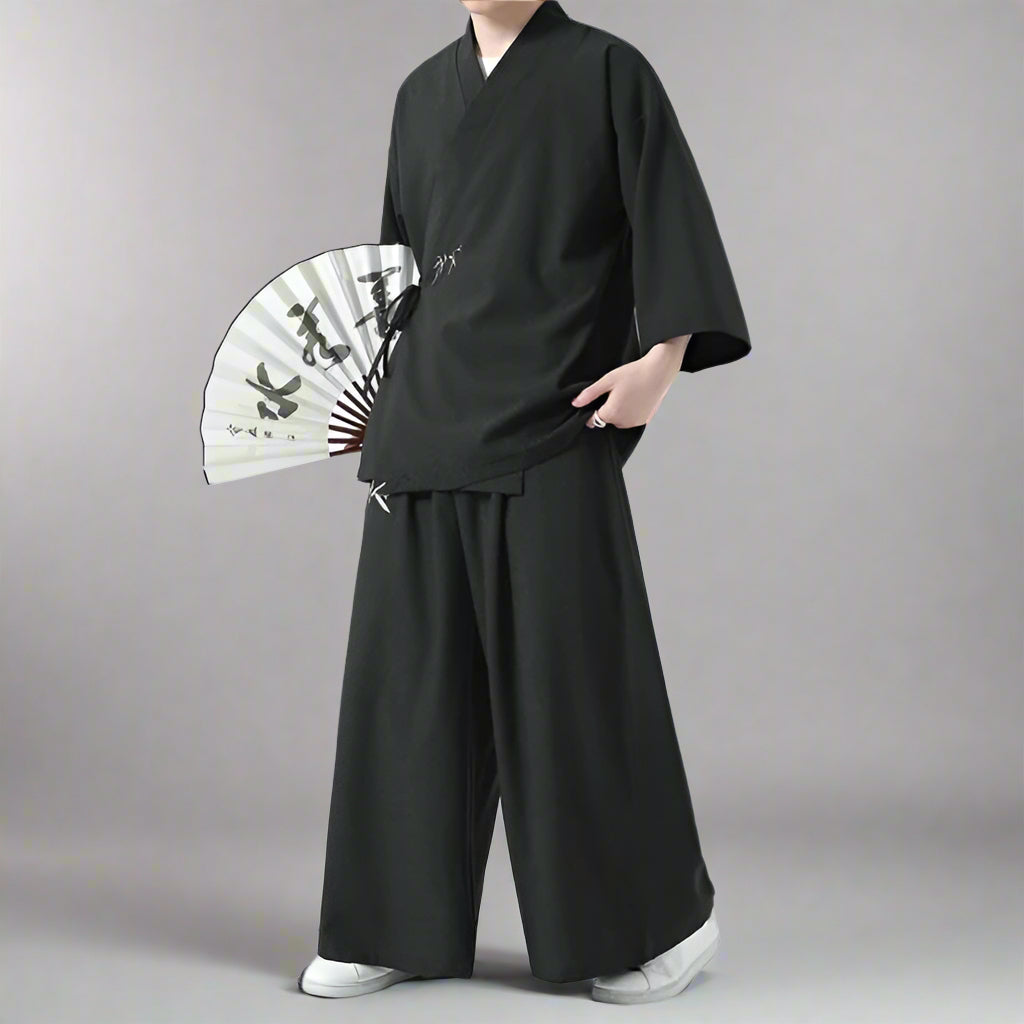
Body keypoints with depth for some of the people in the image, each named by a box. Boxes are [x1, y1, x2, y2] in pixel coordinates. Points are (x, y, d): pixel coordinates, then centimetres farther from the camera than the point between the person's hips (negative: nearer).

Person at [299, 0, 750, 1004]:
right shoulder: (423, 91, 18)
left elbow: (673, 224, -5)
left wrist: (664, 355, -19)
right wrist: (379, 395, 22)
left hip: (552, 430, -6)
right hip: (427, 424, 6)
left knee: (578, 676, -4)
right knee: (412, 673, 5)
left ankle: (664, 917, 13)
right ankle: (401, 927, 16)